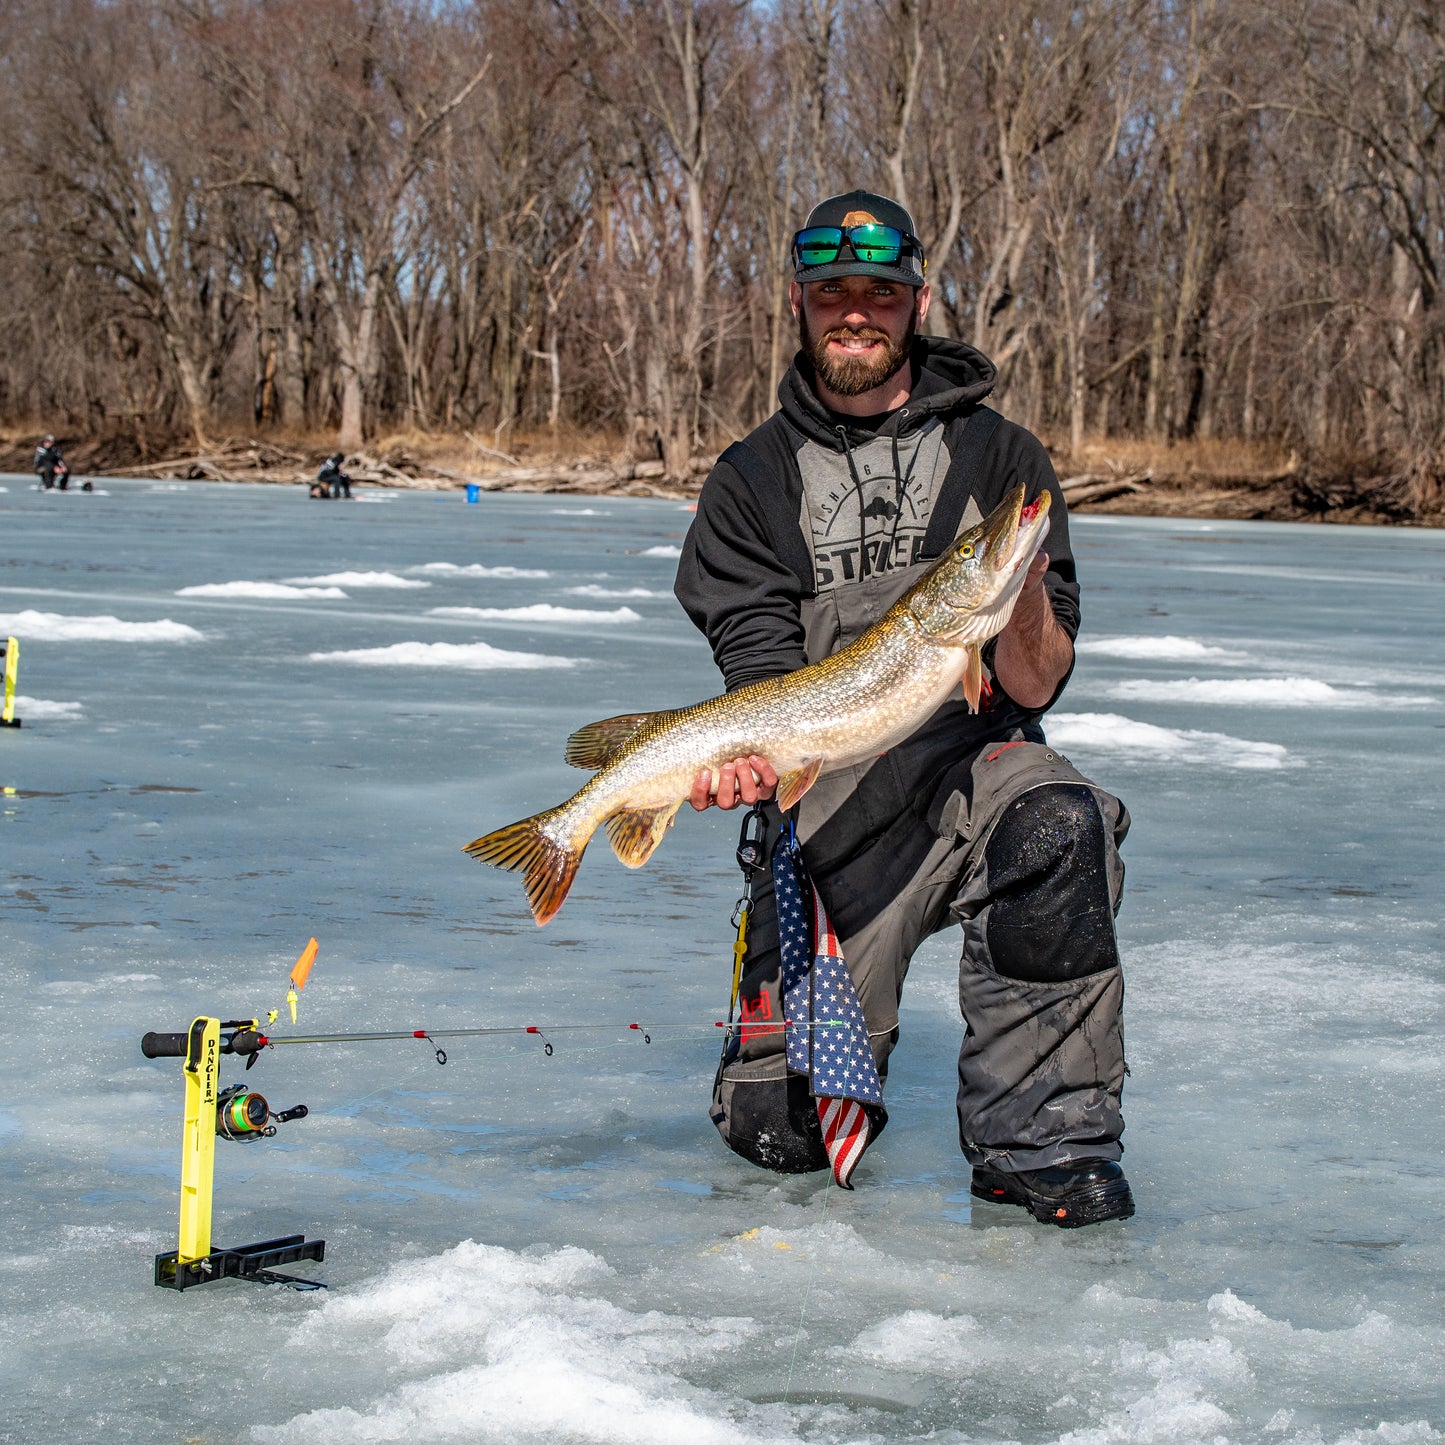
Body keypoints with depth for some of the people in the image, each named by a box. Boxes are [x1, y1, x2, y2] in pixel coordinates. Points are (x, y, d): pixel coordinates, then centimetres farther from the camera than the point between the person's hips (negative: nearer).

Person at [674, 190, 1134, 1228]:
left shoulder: (999, 459, 1)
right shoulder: (754, 481, 4)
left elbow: (1035, 689, -6)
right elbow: (765, 673, -5)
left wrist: (1027, 594, -27)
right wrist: (747, 755, -27)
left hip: (972, 762, -1)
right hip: (827, 806, 1)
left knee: (1055, 825, -38)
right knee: (780, 1126, -6)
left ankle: (1042, 1138, -25)